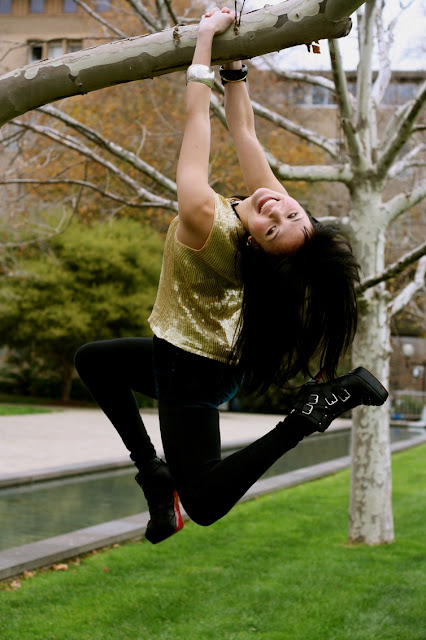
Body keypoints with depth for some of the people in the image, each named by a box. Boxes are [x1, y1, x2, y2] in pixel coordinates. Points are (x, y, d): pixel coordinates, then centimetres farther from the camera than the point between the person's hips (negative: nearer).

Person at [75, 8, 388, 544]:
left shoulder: (205, 219, -37)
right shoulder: (279, 206, -19)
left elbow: (197, 116, -32)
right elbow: (243, 128, -6)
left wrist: (206, 37, -24)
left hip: (189, 374, -8)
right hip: (214, 354, 8)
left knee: (205, 503, -7)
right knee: (92, 358, 26)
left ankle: (306, 416, -13)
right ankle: (154, 471, 15)